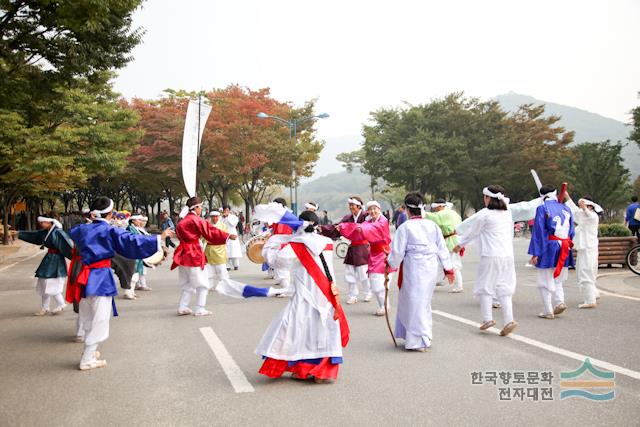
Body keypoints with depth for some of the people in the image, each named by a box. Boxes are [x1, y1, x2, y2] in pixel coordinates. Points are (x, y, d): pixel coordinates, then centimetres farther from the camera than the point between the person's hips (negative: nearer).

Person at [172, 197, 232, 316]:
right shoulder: (196, 220, -11)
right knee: (202, 283, 0)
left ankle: (182, 307, 15)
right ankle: (200, 309, -1)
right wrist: (228, 235, -14)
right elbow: (211, 231, -15)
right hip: (194, 255, -8)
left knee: (187, 284, 17)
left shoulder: (184, 221, 13)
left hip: (184, 254, 8)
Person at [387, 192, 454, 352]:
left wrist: (390, 264, 12)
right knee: (424, 301, 18)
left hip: (413, 268, -6)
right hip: (431, 268, 6)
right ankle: (424, 335, 26)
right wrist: (448, 268, 16)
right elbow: (442, 248, 9)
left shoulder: (404, 227, -9)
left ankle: (420, 340, 7)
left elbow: (398, 251, -7)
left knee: (414, 302, 3)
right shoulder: (432, 225, 6)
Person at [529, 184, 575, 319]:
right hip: (564, 248, 5)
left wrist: (535, 253, -12)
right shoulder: (566, 209, 10)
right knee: (557, 279, 20)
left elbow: (538, 231, -11)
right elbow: (571, 232, 12)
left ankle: (548, 311, 6)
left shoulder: (542, 208, -6)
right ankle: (559, 301, 2)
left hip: (548, 248, -5)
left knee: (545, 281, 4)